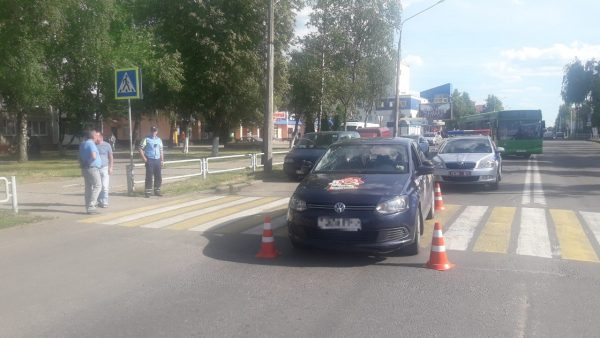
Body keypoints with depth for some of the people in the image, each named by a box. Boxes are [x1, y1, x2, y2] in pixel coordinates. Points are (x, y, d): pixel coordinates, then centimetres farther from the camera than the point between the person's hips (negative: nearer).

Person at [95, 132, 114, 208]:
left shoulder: (107, 145, 3)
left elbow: (110, 157, 5)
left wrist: (110, 168, -2)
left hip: (104, 168, -2)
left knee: (104, 187, -5)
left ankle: (105, 202, 0)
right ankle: (100, 201, 14)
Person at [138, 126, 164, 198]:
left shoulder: (159, 140, 13)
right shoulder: (147, 139, -2)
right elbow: (140, 149, -4)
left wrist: (162, 160, 11)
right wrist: (144, 158, -11)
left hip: (157, 160, 5)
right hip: (150, 160, -5)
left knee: (158, 177, 8)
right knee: (149, 177, -4)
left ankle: (157, 191, 19)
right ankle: (148, 192, 3)